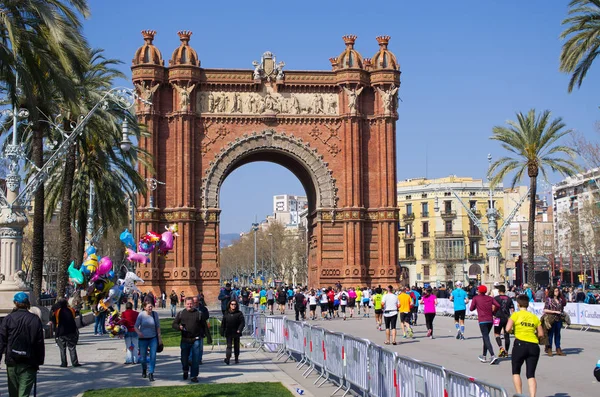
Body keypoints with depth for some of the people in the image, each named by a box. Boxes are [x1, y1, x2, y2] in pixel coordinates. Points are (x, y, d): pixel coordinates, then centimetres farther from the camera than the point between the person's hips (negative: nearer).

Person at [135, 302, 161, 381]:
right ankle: (144, 369, 38)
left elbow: (158, 326, 7)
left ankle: (150, 373, -5)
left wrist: (159, 337, 6)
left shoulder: (155, 314, -3)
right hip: (143, 339, -1)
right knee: (143, 358, 7)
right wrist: (139, 332, -30)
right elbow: (136, 326, -9)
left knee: (153, 356, -13)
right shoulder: (141, 315, -10)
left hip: (153, 338, 1)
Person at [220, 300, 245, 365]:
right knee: (229, 346, -10)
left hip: (236, 333, 0)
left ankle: (236, 358, 22)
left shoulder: (239, 313, -1)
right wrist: (222, 332, 4)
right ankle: (227, 358, -21)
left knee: (236, 346, 11)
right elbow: (223, 323, 7)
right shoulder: (226, 313, 5)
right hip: (228, 333, 0)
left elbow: (242, 322, -6)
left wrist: (239, 329, -19)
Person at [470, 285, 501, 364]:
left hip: (482, 321, -5)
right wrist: (492, 311, 14)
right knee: (485, 337, 20)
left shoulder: (476, 298, 0)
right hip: (490, 320, 5)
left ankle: (493, 356, -27)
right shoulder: (490, 298, 11)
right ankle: (484, 356, 26)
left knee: (486, 338, -11)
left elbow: (471, 309, 1)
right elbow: (498, 305, -1)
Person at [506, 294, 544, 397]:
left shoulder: (516, 315, 0)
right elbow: (541, 334, 12)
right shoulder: (534, 317, 12)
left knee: (516, 372, 14)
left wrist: (513, 329, 11)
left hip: (520, 344, -3)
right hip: (534, 346, 3)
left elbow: (508, 329, -10)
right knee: (531, 374, 5)